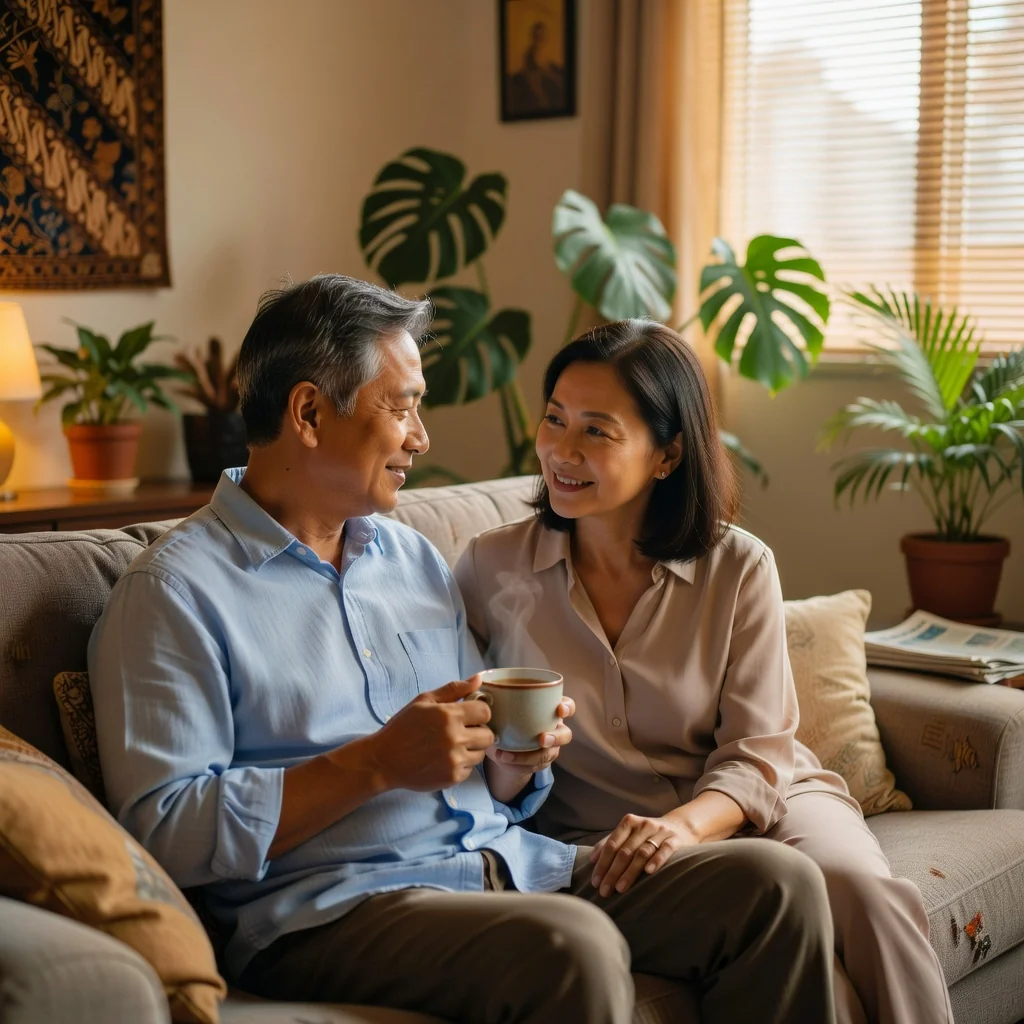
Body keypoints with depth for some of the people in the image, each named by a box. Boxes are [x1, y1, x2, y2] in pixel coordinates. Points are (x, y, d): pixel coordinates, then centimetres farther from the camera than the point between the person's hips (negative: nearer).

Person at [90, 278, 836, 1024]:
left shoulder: (416, 560, 19)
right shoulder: (175, 590, -4)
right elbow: (165, 829, -13)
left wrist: (515, 764, -1)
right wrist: (377, 763, -17)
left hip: (509, 863, 7)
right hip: (331, 905, -6)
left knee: (781, 887, -12)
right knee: (575, 949, -35)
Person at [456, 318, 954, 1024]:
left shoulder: (739, 568, -2)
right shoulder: (491, 569, -1)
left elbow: (759, 749, -6)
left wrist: (686, 821, -25)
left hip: (746, 802, 2)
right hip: (597, 830, -1)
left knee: (862, 889, -30)